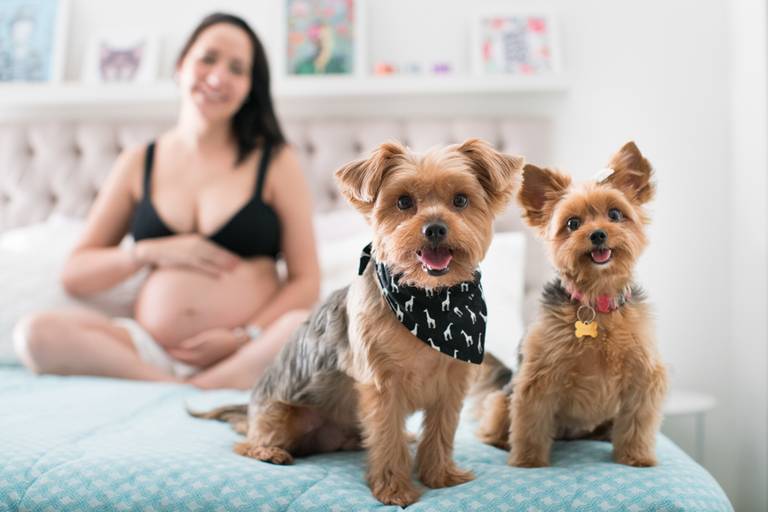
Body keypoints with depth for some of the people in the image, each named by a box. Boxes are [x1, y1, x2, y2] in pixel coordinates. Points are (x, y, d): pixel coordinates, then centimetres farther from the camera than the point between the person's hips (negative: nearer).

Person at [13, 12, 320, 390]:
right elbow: (74, 276, 14)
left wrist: (243, 337, -14)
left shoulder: (275, 161, 7)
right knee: (35, 334, -22)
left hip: (249, 350, -2)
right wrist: (148, 253, -4)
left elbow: (305, 280, 2)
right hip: (152, 350, 3)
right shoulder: (137, 164, 13)